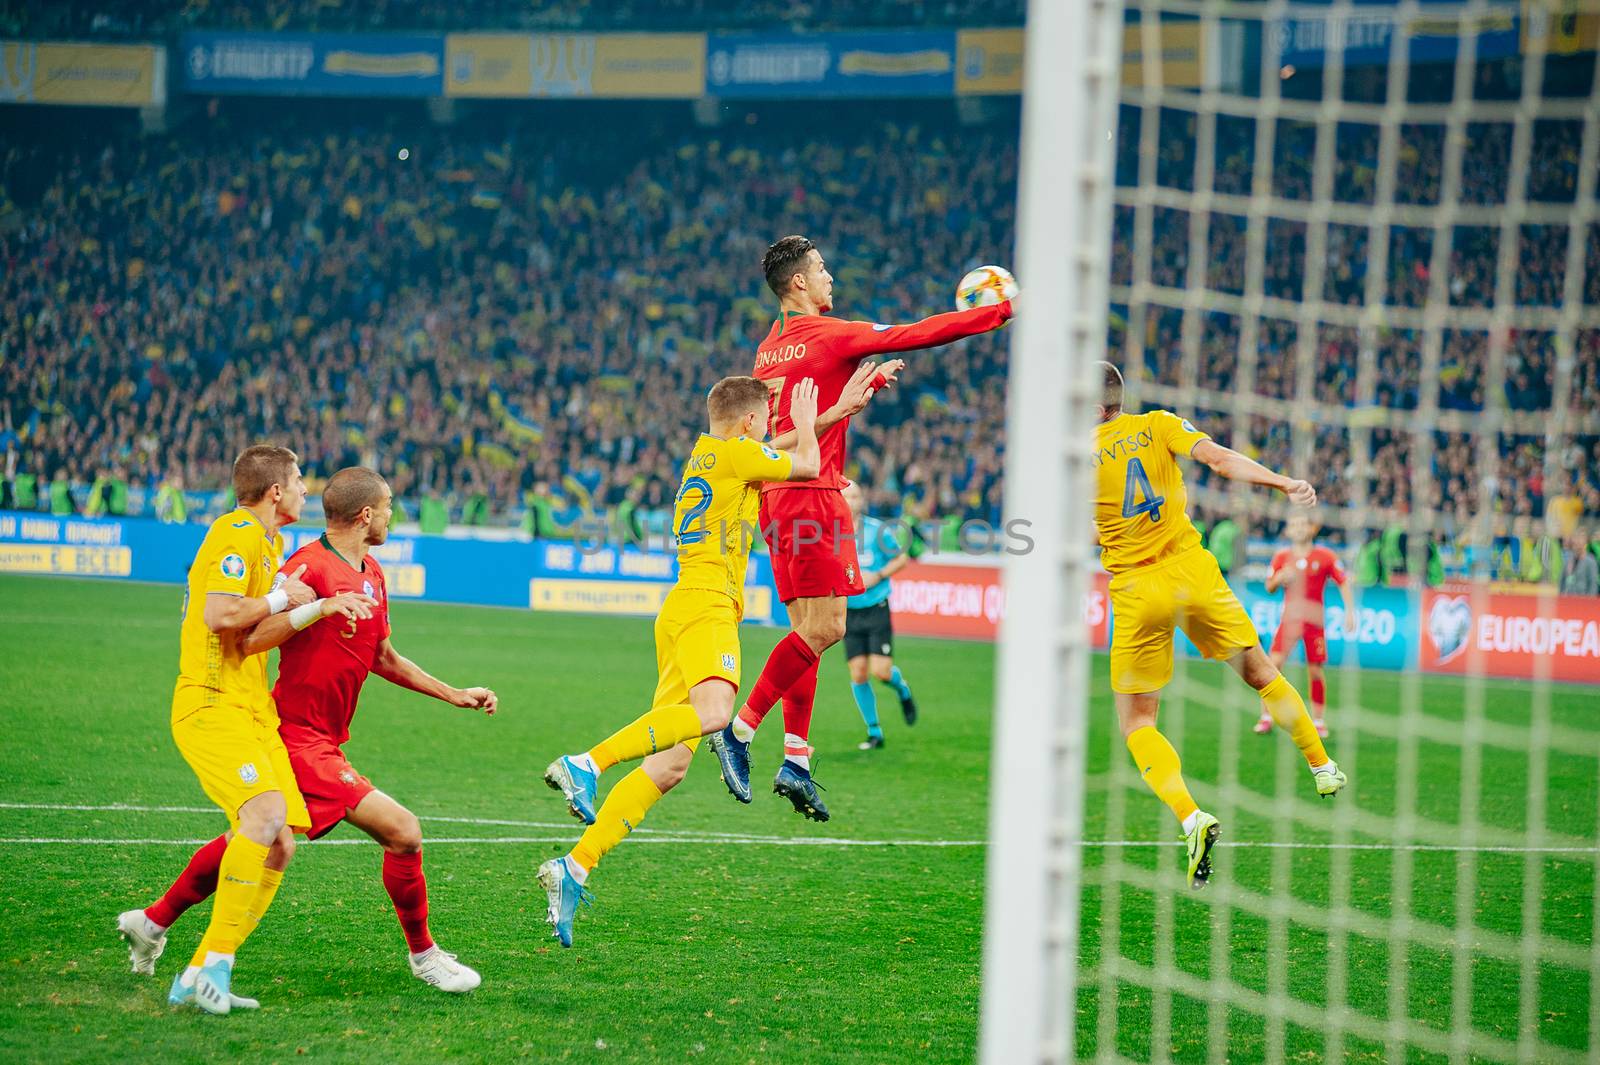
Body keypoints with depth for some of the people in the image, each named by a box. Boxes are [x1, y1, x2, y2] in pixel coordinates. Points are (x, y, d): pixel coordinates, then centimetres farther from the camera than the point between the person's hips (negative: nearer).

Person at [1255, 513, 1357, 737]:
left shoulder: (1325, 557, -1)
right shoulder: (1282, 557, 5)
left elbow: (1343, 583, 1)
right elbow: (1269, 587, 11)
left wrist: (1350, 612, -7)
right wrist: (1278, 578, -12)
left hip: (1314, 619, -1)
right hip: (1289, 617, 1)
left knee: (1315, 671, 1)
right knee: (1273, 664, -11)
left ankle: (1318, 720, 15)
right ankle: (1266, 717, -2)